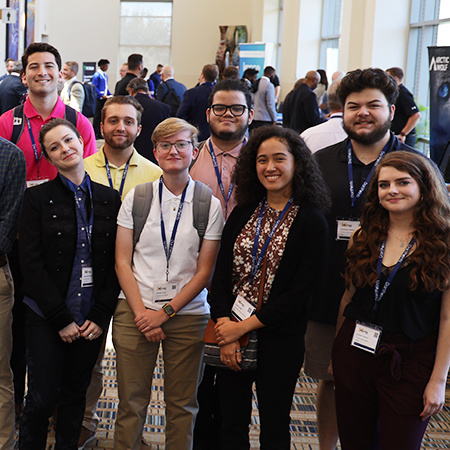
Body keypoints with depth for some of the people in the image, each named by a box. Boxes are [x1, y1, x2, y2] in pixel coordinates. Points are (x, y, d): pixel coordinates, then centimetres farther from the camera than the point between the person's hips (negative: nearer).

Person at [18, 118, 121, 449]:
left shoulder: (110, 199, 6)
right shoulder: (37, 198, -2)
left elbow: (116, 262, 4)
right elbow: (31, 263, -7)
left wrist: (101, 316, -5)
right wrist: (61, 319, -11)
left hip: (92, 319, 3)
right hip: (47, 316, -2)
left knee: (76, 395, 12)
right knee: (42, 398, -2)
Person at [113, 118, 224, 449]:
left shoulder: (209, 204, 1)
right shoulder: (136, 197, 4)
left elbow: (204, 271, 0)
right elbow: (122, 262, 3)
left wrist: (165, 312, -8)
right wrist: (142, 312, -7)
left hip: (187, 313, 0)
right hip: (135, 312, 1)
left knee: (183, 404, 7)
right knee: (131, 401, 5)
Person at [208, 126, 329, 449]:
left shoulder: (311, 221, -7)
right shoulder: (243, 214, 6)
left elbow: (301, 292, -12)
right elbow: (221, 274, 2)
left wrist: (245, 326, -14)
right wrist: (226, 328, -11)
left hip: (279, 340, -3)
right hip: (231, 336, 3)